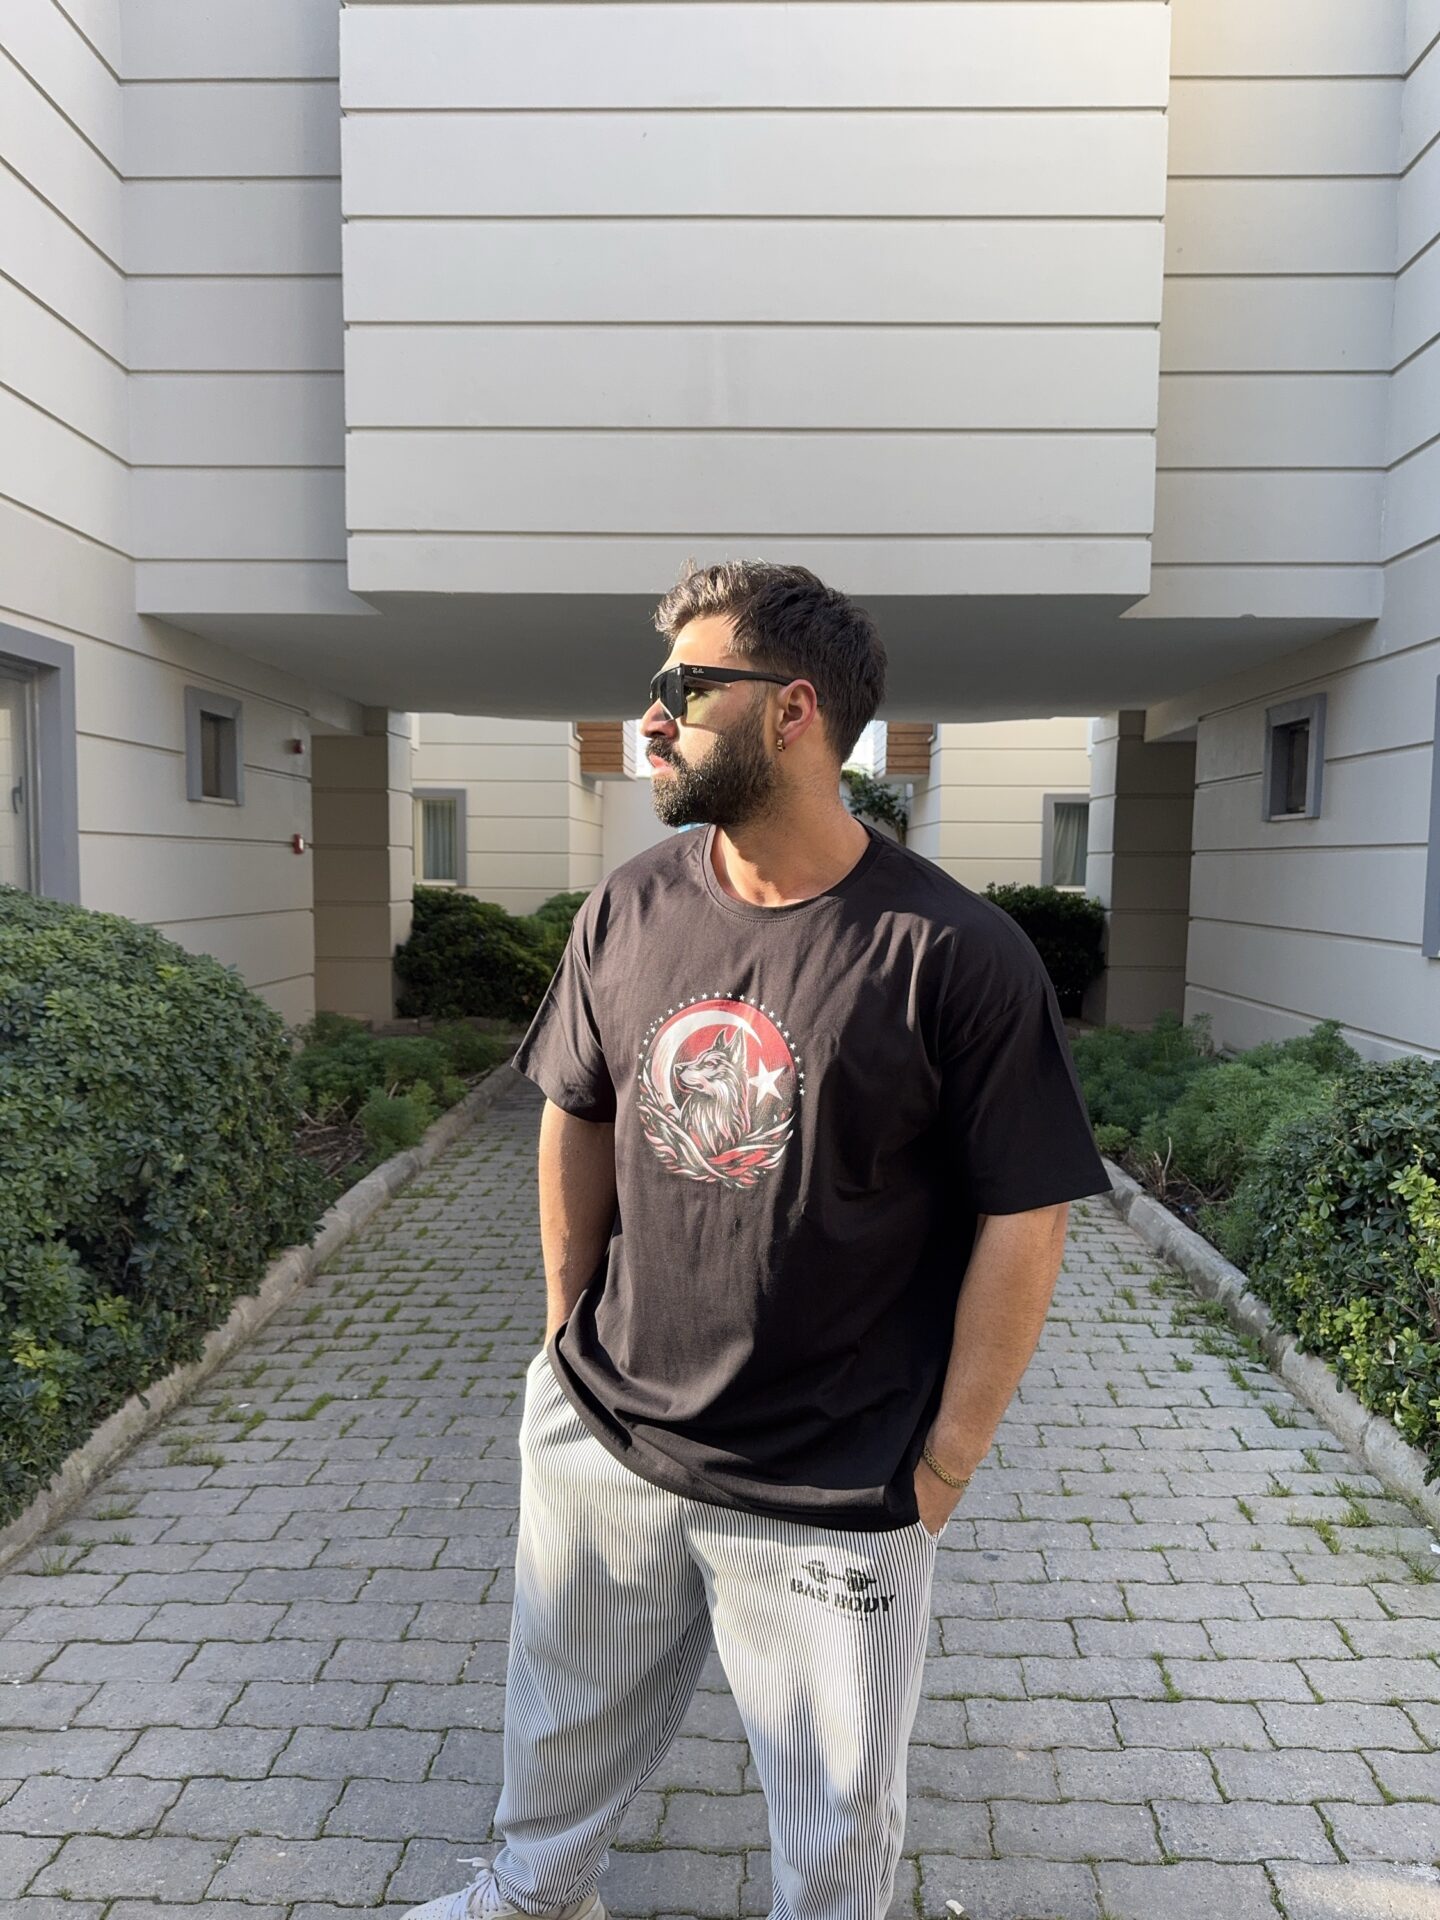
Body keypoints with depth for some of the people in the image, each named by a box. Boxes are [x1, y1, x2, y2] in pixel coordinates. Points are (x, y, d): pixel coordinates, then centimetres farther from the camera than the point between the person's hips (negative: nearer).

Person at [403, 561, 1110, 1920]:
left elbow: (1023, 1222, -13)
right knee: (564, 1725, 28)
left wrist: (948, 1459, -8)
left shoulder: (953, 955, -19)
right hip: (595, 1435, 5)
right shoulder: (628, 911, -4)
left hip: (833, 1497, -4)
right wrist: (568, 1328, 9)